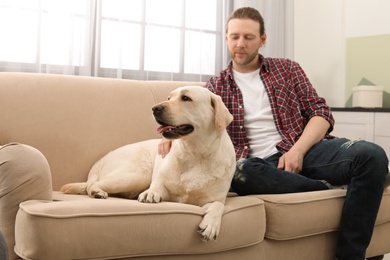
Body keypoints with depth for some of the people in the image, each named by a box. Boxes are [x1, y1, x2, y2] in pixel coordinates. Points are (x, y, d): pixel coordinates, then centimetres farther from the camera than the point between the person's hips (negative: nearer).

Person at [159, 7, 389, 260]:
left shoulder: (287, 69, 16)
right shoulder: (216, 87, 15)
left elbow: (322, 113, 9)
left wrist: (297, 150, -11)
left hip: (304, 149, 1)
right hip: (260, 162, -1)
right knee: (235, 170, -39)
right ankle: (327, 188, -19)